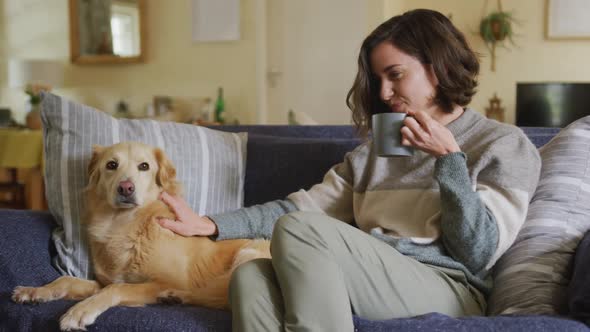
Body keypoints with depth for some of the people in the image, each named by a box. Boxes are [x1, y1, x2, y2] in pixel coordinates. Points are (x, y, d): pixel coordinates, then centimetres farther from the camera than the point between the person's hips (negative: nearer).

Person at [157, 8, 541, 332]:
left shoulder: (506, 145, 6)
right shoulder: (373, 150, 19)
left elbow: (478, 256, -4)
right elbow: (301, 207, 10)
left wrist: (448, 158, -10)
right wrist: (212, 225, -3)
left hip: (449, 292, -4)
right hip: (375, 284, 5)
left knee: (299, 231, -26)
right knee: (251, 276, -25)